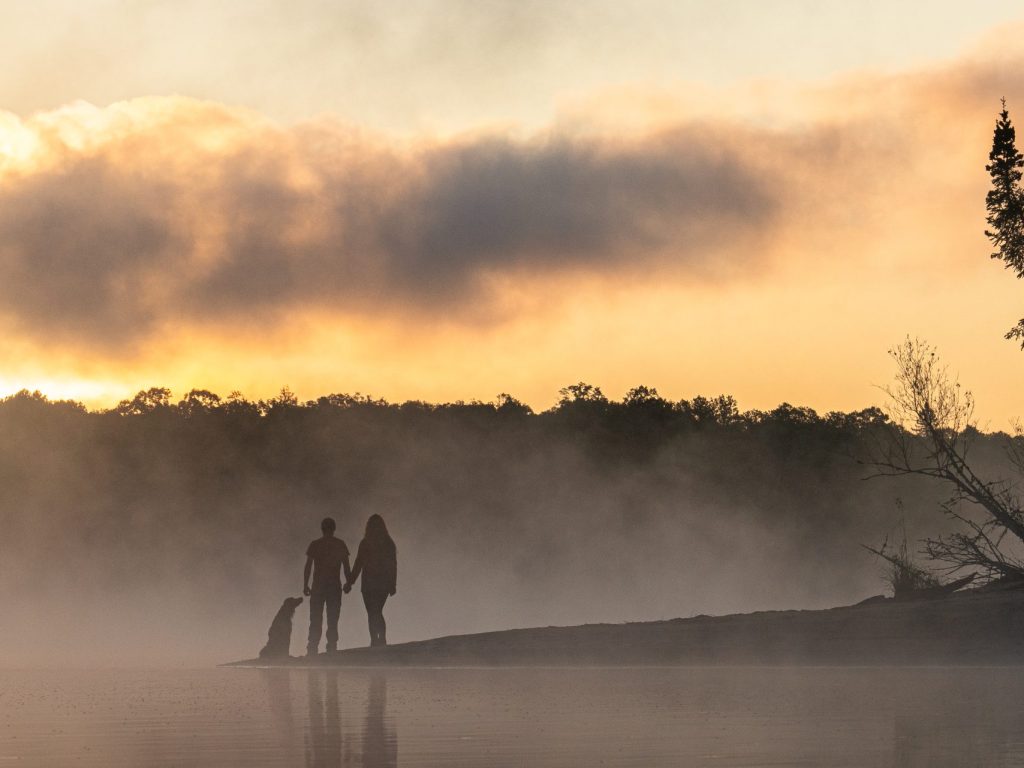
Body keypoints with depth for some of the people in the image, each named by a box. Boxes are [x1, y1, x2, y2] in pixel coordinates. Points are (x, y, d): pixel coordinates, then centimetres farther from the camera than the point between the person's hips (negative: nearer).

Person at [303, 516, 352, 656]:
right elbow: (346, 567, 3)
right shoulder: (340, 545, 4)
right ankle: (331, 649, -6)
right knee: (332, 621, 2)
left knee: (315, 621, 1)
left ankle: (312, 650, -9)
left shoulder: (314, 545, 3)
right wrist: (348, 583, 13)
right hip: (335, 586, 0)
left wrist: (305, 585, 5)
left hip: (318, 587, 0)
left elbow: (308, 567, 1)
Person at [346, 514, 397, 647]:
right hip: (384, 583, 4)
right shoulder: (389, 543, 4)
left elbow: (358, 564, -7)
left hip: (369, 583, -4)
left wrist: (350, 582, 0)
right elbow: (394, 565, 5)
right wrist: (393, 585, 9)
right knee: (378, 612, 14)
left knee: (372, 613, 0)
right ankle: (382, 639, -1)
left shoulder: (365, 543, -6)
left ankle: (374, 640, -10)